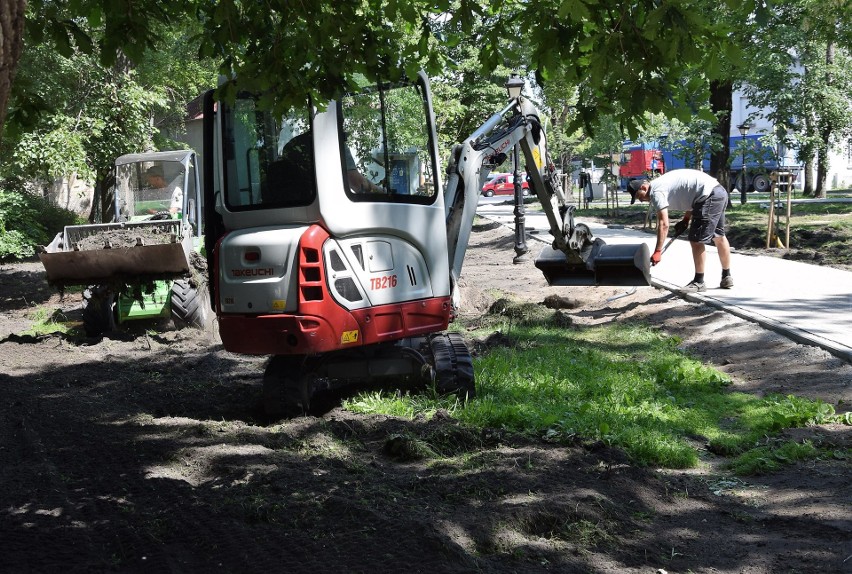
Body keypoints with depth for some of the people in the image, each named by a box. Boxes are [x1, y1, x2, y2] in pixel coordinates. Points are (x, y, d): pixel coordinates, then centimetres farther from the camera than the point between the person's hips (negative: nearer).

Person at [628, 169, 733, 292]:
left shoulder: (656, 192, -12)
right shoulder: (661, 183, 18)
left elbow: (663, 224, -20)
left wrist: (657, 251, -19)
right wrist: (686, 219, 17)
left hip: (709, 196, -11)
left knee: (696, 240, -4)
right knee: (719, 236, 21)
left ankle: (699, 282, 4)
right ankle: (727, 277, 34)